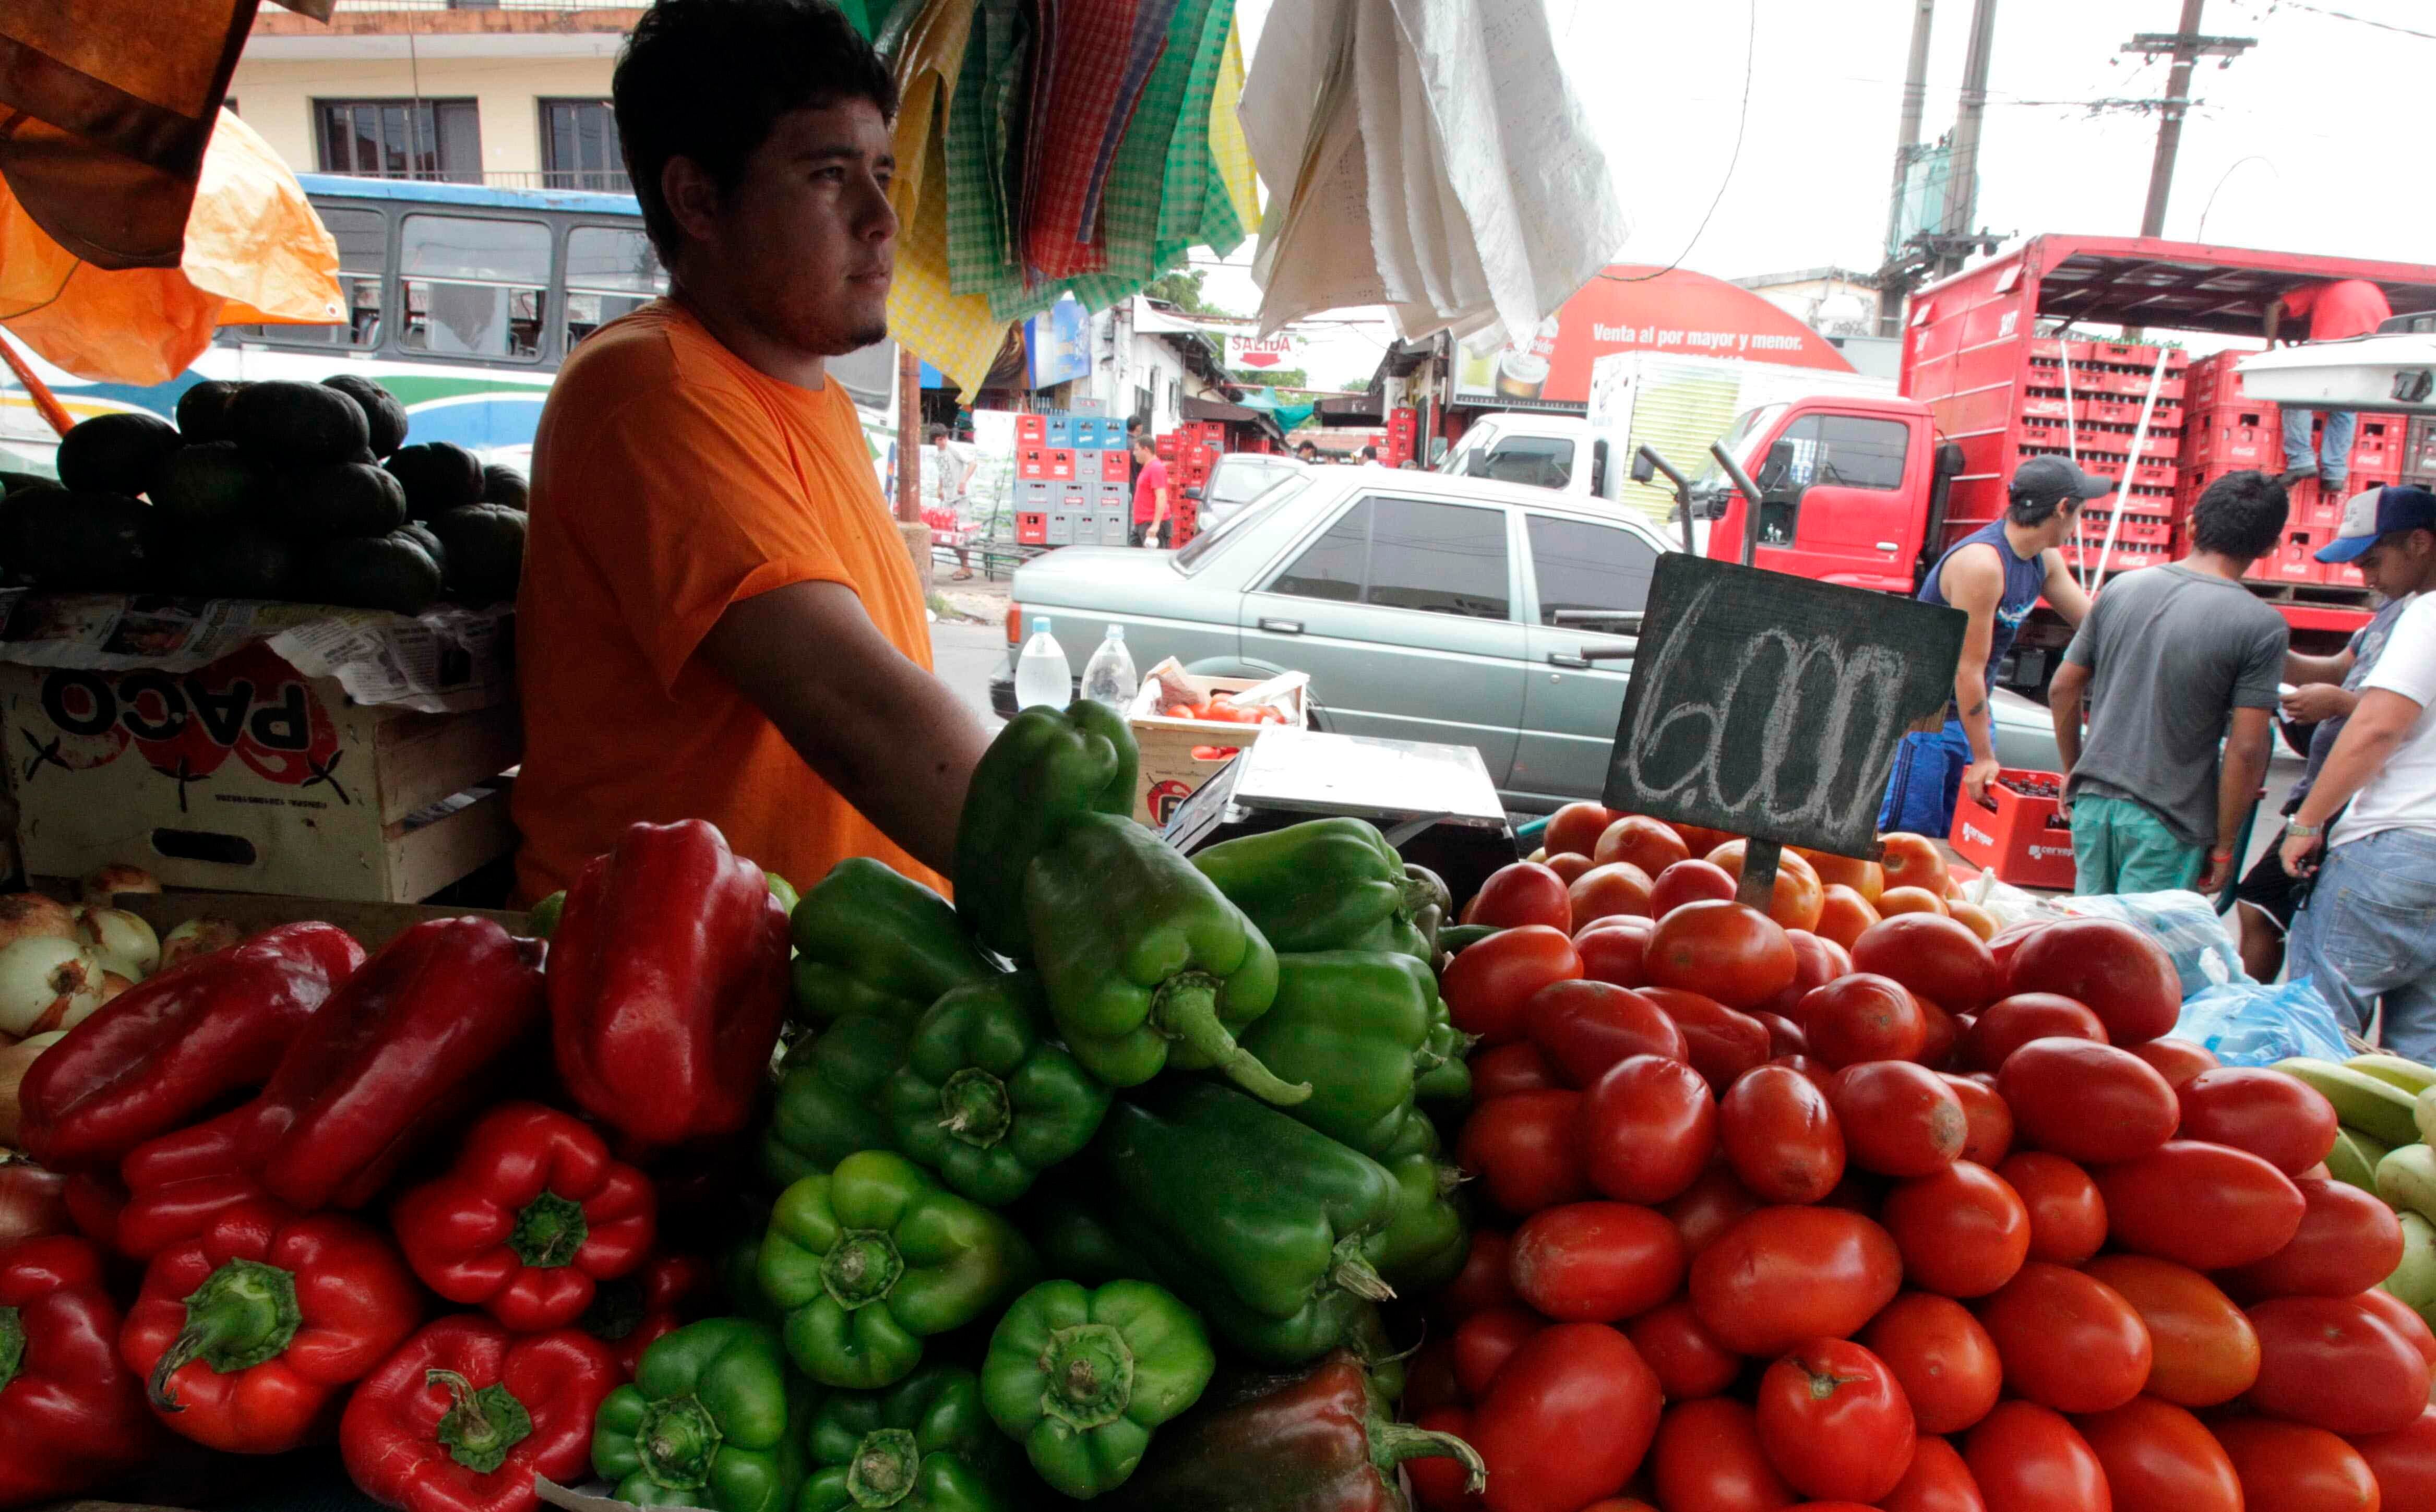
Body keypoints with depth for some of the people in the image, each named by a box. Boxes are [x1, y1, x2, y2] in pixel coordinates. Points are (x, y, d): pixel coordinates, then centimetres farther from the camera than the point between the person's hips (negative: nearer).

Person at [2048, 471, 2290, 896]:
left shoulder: (2122, 588, 2)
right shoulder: (2261, 626, -12)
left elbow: (2063, 689, 8)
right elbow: (2246, 750, -14)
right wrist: (2224, 844, -5)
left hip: (2093, 801, 5)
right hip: (2167, 824, -5)